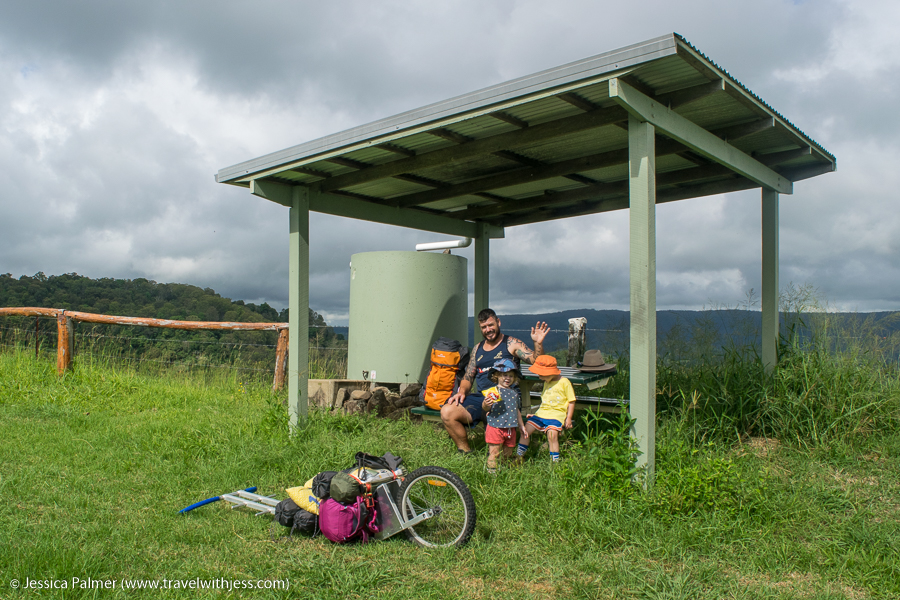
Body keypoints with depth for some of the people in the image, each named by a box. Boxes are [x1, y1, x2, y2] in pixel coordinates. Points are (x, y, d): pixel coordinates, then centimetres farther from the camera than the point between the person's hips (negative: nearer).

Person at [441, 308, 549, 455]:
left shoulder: (512, 344, 5)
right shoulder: (477, 348, 21)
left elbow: (536, 361, -6)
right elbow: (468, 376, 22)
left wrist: (538, 344, -24)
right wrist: (462, 391, 3)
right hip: (479, 397, 5)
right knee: (447, 412, -15)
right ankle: (465, 452, 2)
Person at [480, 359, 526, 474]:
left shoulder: (514, 393, 14)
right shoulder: (493, 391, -5)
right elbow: (485, 408, -12)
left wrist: (521, 425, 26)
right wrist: (486, 404, -36)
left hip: (510, 429, 6)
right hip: (495, 427, -6)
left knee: (508, 454, 14)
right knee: (494, 453, -5)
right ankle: (492, 471, 3)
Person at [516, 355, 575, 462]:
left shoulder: (564, 382, -5)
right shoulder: (546, 382, 18)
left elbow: (571, 401, -3)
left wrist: (568, 418, -8)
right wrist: (535, 414, 22)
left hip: (557, 414, -7)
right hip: (541, 412, 7)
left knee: (552, 433, -28)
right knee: (525, 429, -6)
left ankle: (555, 461, -18)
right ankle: (519, 456, 6)